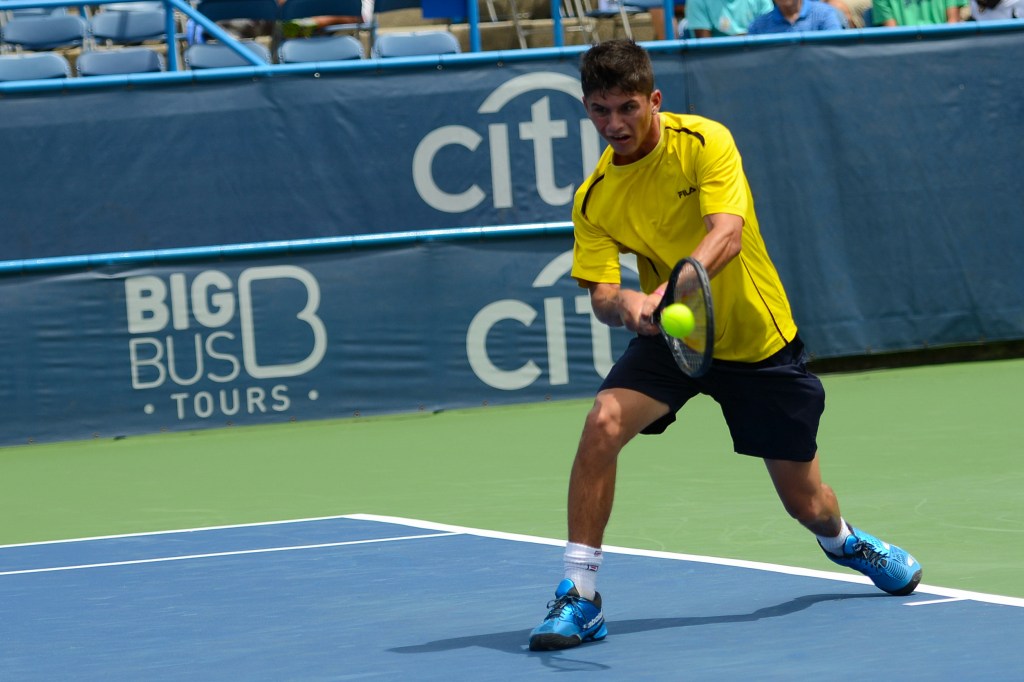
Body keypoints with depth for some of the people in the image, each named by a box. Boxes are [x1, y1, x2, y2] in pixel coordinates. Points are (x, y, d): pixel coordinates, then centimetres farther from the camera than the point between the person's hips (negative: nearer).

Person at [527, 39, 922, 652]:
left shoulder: (705, 143, -18)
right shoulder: (594, 198, -8)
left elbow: (727, 234, -31)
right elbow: (599, 292, -13)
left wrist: (671, 288, -50)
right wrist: (623, 303, -38)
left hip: (760, 342, -2)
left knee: (807, 504, 7)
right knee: (604, 423, -28)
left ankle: (845, 541, 47)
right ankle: (579, 596, -21)